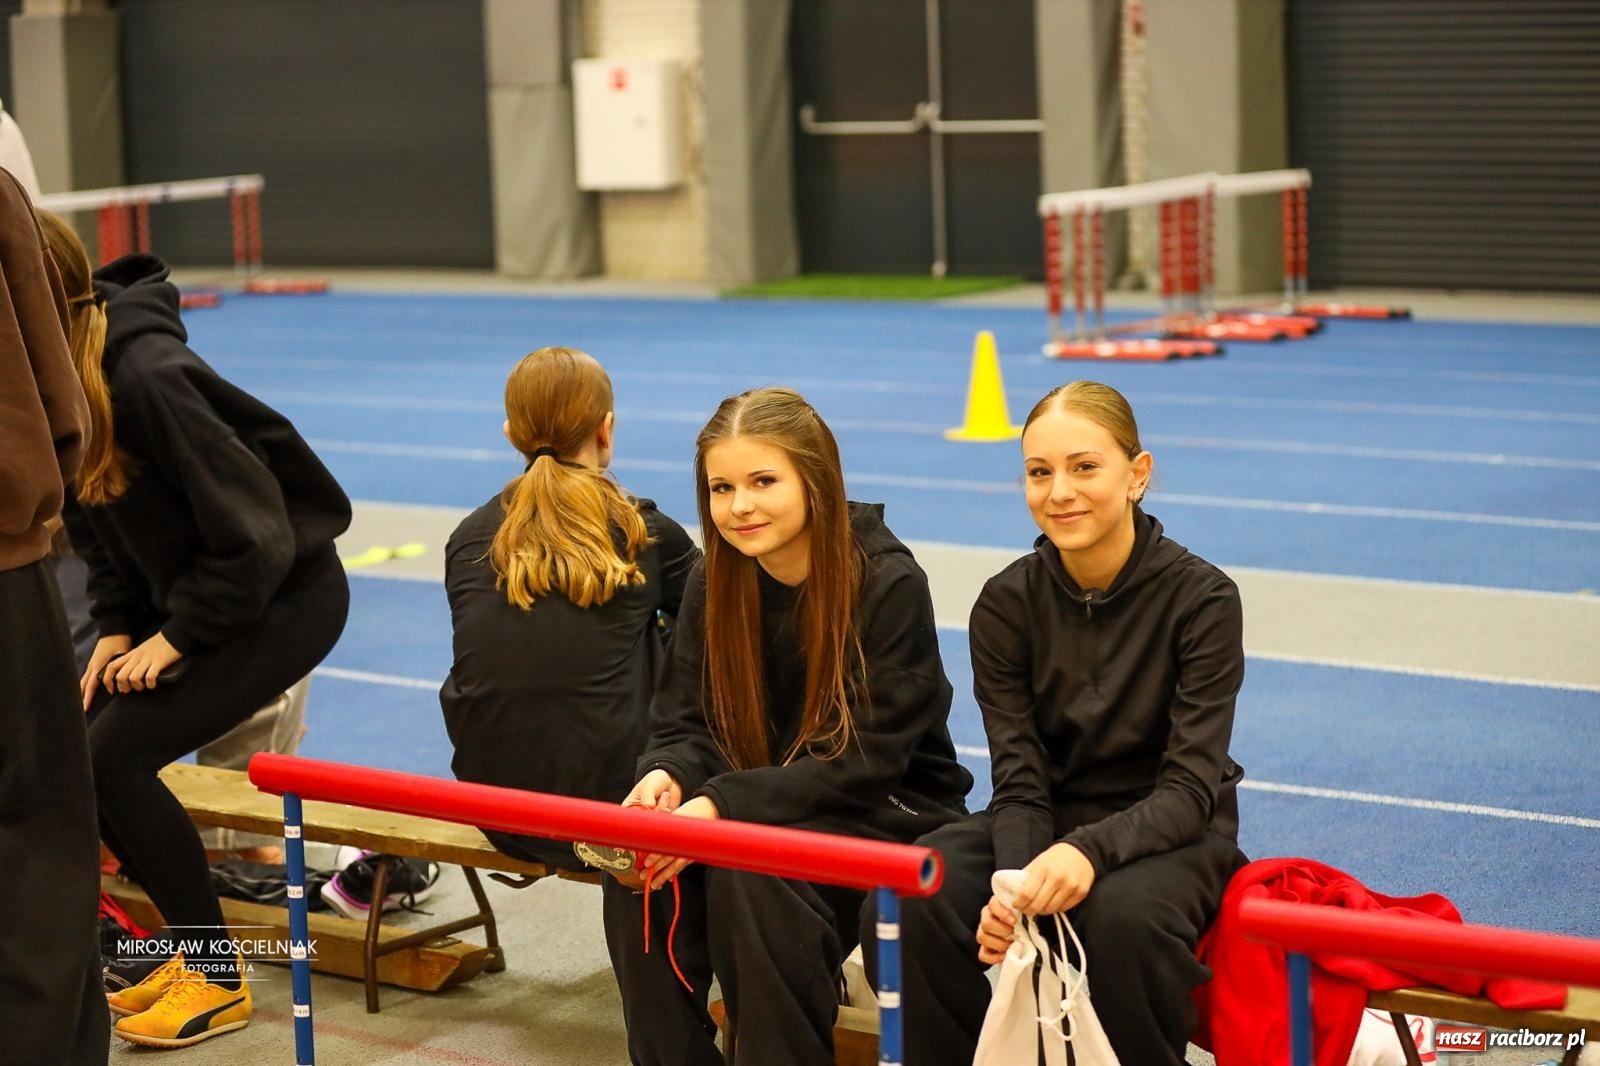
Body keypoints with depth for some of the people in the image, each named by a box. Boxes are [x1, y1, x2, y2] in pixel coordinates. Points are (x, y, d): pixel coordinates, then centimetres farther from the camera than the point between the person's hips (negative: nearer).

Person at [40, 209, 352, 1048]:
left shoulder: (149, 375, -30)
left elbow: (254, 536, -25)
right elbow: (95, 528, 10)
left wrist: (176, 638, -18)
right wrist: (116, 629, -1)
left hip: (286, 594, -8)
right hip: (179, 598, 8)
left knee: (114, 756, -17)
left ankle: (218, 979, 0)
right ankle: (191, 946, 14)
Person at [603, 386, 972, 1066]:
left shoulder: (889, 583, -17)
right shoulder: (714, 585, 1)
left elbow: (868, 759, -20)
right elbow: (686, 724, 2)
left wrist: (722, 805, -30)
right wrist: (668, 778, -23)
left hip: (888, 811, -5)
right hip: (767, 802, 5)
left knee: (750, 869, -33)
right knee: (637, 866, -23)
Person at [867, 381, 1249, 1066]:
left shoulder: (1201, 597, -13)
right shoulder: (1005, 604, -4)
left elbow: (1190, 789, -17)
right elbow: (1020, 783, -7)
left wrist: (1089, 851, -37)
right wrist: (1016, 885, -29)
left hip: (1169, 830, -3)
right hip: (1050, 821, 3)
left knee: (1124, 914, -38)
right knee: (903, 903, -26)